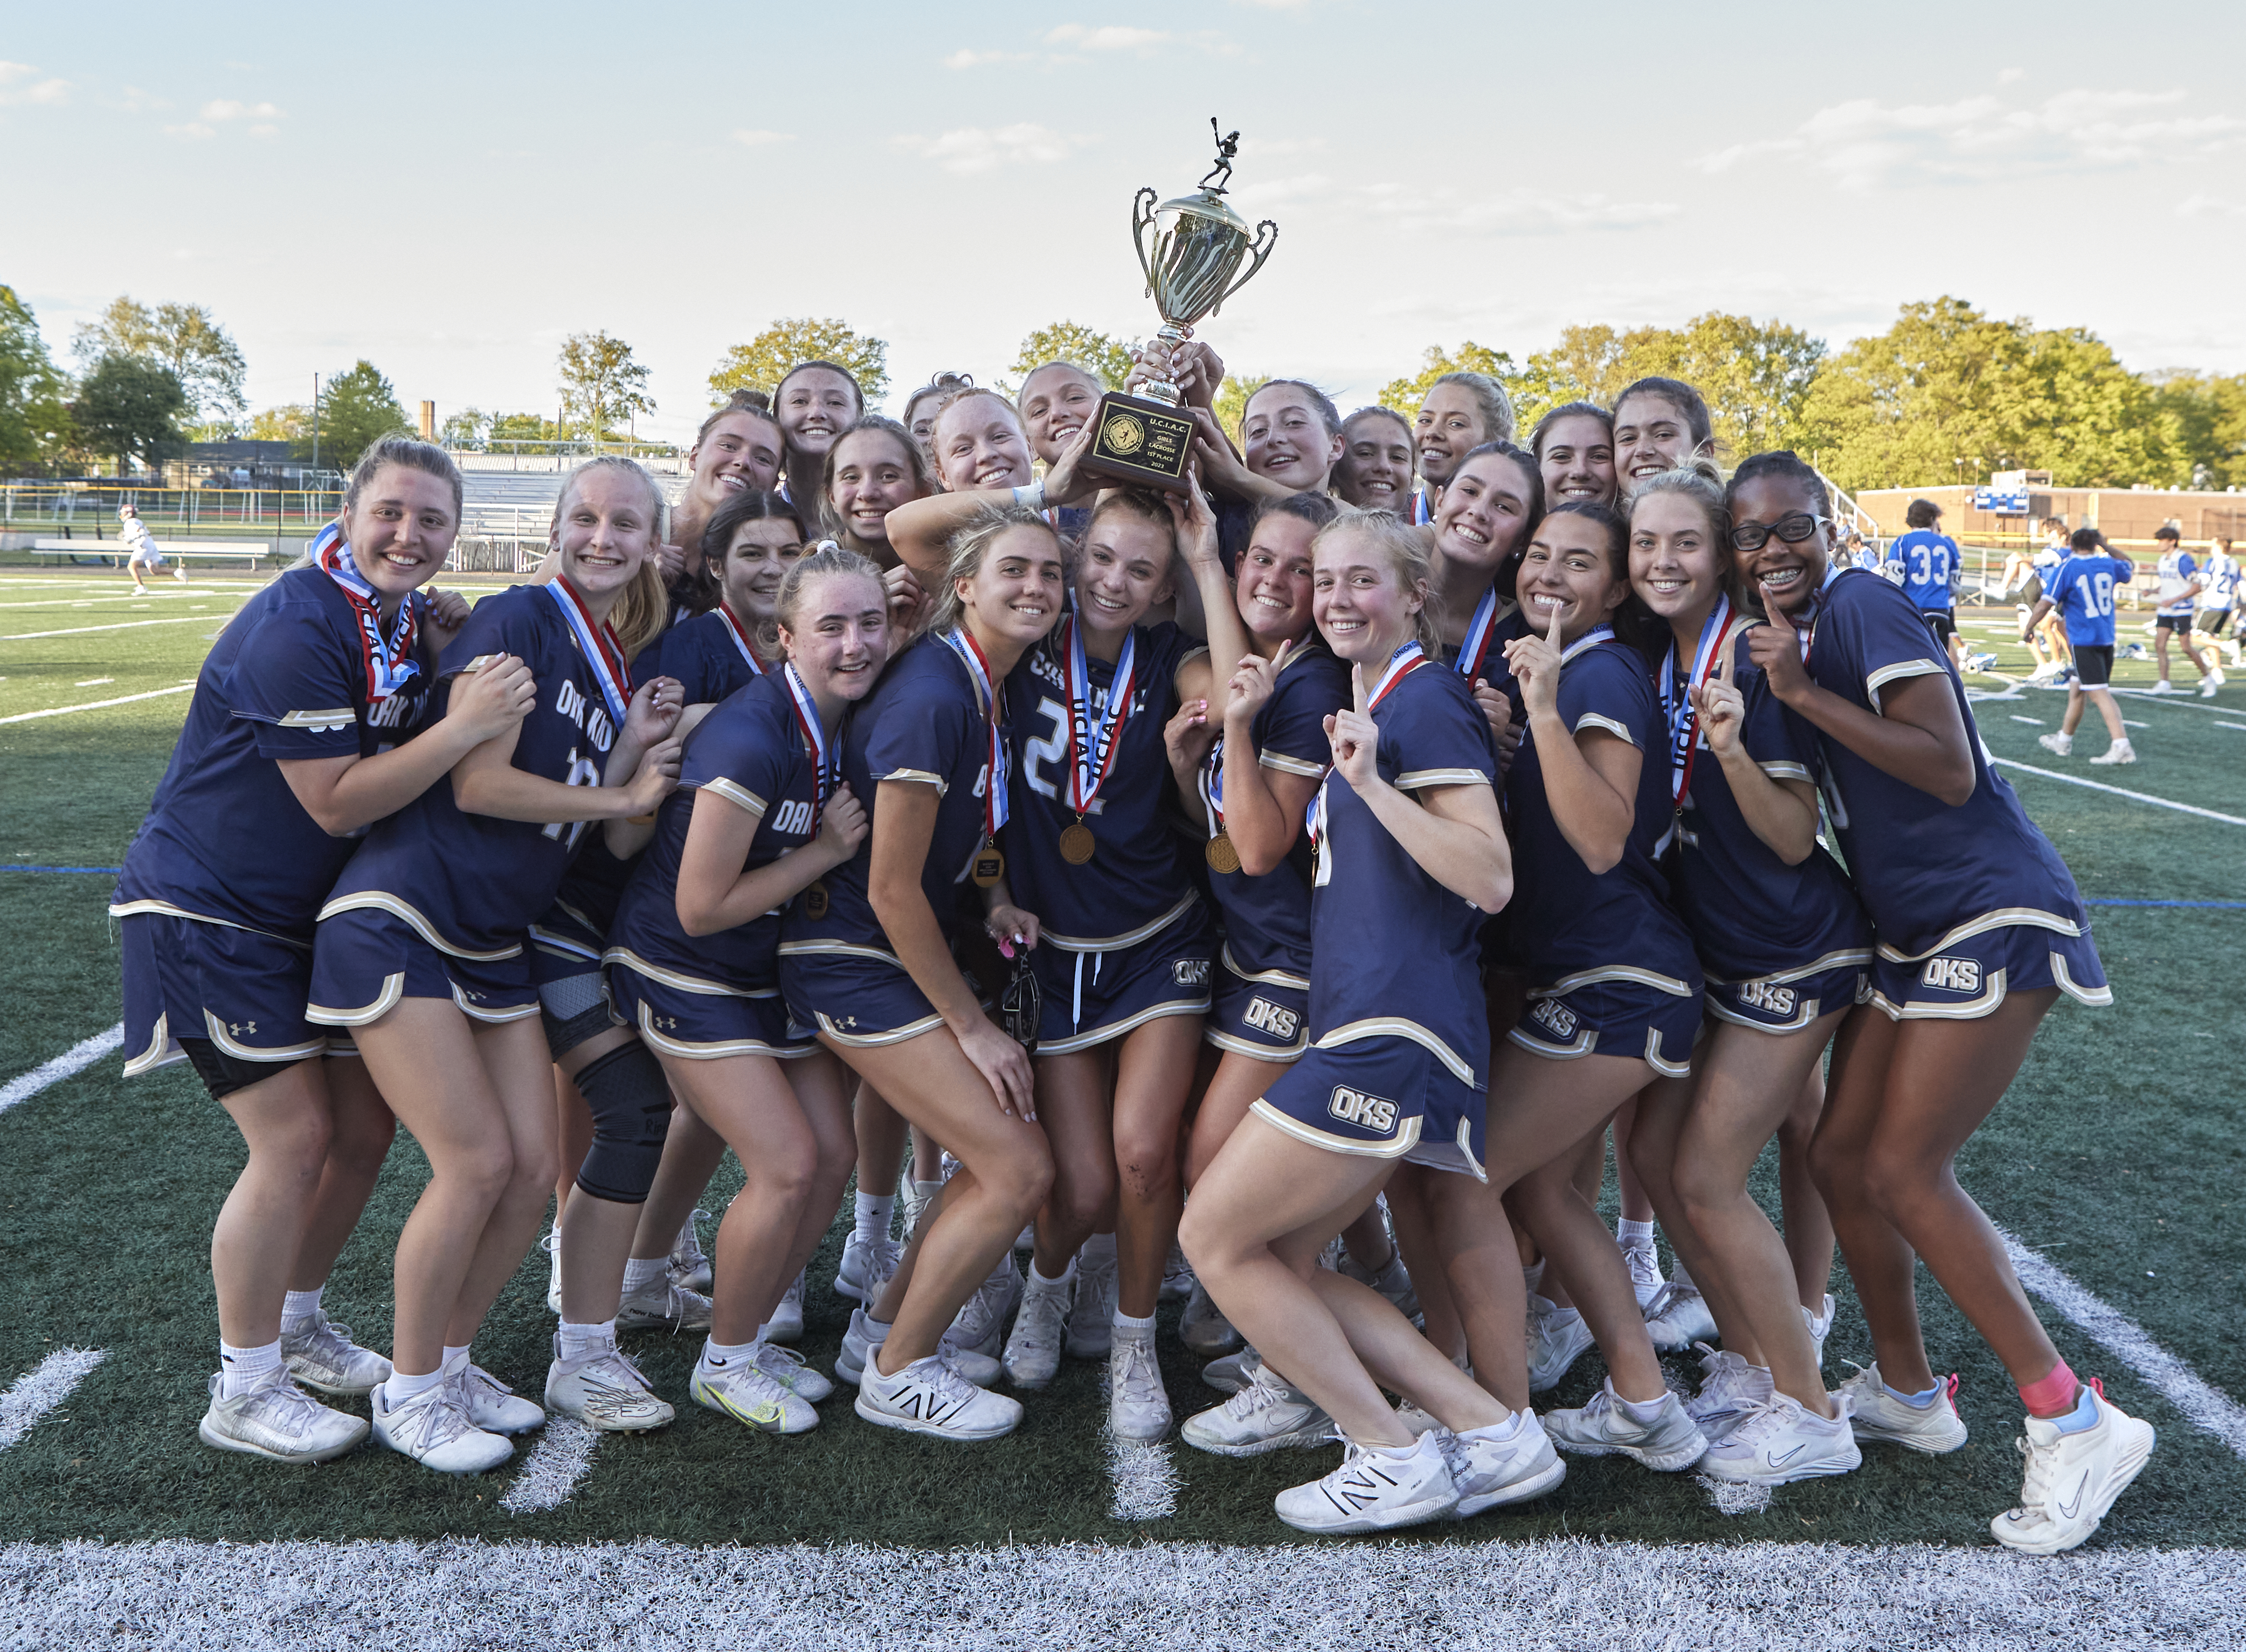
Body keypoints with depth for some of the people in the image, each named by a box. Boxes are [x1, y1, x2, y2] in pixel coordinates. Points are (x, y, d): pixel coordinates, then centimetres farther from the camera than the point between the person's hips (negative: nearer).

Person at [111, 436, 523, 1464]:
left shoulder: (408, 622, 3)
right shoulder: (295, 631, -23)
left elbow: (409, 752, 9)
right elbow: (336, 803, -25)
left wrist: (442, 661, -6)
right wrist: (463, 724, -30)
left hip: (312, 917, 9)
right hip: (207, 915, -9)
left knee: (363, 1126, 11)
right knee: (294, 1140, -10)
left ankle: (294, 1326, 32)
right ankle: (244, 1391, 7)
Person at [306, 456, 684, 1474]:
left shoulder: (621, 666, 12)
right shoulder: (519, 619, -11)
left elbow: (583, 825, 7)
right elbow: (478, 785, -18)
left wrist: (638, 746, -7)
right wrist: (622, 798, -8)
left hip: (495, 947, 8)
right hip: (402, 923, -8)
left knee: (534, 1169, 4)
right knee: (477, 1163, -9)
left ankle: (451, 1361, 26)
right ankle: (408, 1393, 11)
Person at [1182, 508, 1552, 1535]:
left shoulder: (1425, 697, -8)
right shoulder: (1364, 704, 21)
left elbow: (1491, 880, -18)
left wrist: (1370, 783, -24)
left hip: (1392, 1029, -10)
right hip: (1363, 1026, 10)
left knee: (1214, 1237, -2)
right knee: (1280, 1259, 12)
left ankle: (1394, 1457, 4)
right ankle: (1490, 1431, 12)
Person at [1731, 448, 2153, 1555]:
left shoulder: (1864, 608, -14)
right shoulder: (1798, 633, 12)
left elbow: (1952, 771, -22)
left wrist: (1803, 695, -25)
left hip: (1993, 919, -9)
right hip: (1911, 931, 9)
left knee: (1904, 1175, -10)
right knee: (1839, 1156, 9)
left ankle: (2074, 1421, 2)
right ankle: (1906, 1391, 26)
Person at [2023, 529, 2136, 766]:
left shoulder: (2066, 569, -9)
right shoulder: (2108, 564, 7)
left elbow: (2045, 605, -13)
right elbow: (2127, 571, 31)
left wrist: (2028, 629, 1)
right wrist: (2107, 547, 34)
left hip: (2083, 641, -6)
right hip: (2107, 638, 6)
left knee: (2099, 694, -10)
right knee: (2076, 690, 17)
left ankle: (2121, 745, -20)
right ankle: (2064, 741, 29)